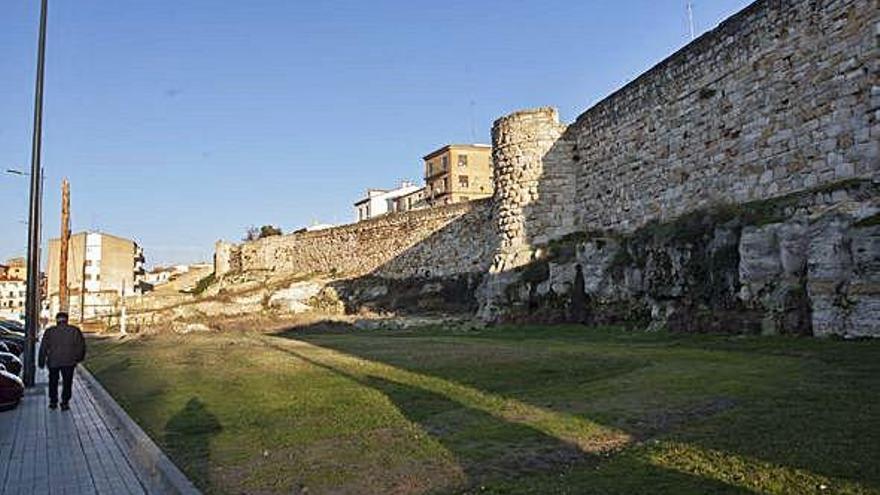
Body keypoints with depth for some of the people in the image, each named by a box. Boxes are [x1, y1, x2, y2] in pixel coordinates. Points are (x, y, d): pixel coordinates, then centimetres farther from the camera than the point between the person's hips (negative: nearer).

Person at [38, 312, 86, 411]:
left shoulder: (49, 331, -2)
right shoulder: (74, 331, -2)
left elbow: (43, 348, 0)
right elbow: (81, 345, 3)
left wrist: (42, 362, 8)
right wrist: (79, 357, 17)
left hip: (53, 362, 1)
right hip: (69, 362, 0)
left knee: (53, 382, 18)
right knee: (67, 382, 8)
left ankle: (53, 402, 22)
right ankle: (65, 403, 6)